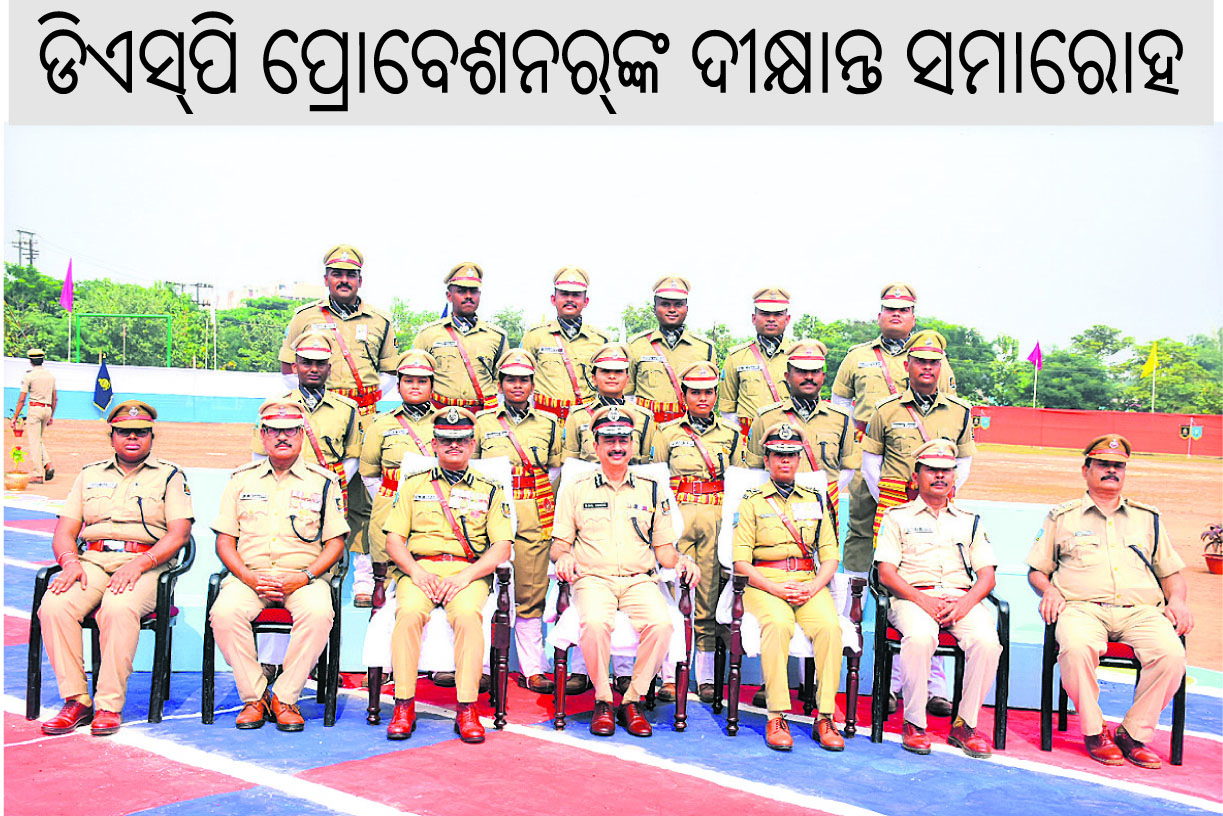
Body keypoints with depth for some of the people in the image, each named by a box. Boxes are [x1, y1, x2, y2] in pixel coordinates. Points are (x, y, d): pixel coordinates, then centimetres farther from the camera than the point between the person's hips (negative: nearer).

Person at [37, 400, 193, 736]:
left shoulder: (170, 476, 11)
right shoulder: (90, 475, 22)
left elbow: (179, 533, -2)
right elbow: (64, 532, 16)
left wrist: (138, 565, -16)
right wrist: (70, 562, -7)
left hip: (146, 564, -3)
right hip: (93, 561, 4)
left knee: (119, 608, -36)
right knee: (53, 605, -27)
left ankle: (109, 705, -26)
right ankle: (76, 701, -18)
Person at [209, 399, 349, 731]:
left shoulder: (323, 482, 10)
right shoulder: (242, 479, 14)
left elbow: (335, 542, 6)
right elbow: (224, 541, 10)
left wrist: (305, 577, -11)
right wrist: (251, 578, -7)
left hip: (303, 576, -1)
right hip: (249, 574, 1)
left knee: (318, 613, -33)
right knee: (225, 612, -30)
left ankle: (285, 698, -17)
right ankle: (253, 697, -14)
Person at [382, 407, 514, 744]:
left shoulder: (490, 491, 15)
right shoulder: (414, 485, 19)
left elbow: (502, 546, 5)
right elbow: (394, 539, 12)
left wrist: (464, 577, -10)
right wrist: (416, 571, -8)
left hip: (469, 573, -1)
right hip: (419, 569, 1)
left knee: (468, 614, -34)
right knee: (409, 612, -32)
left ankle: (467, 709, -28)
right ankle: (404, 706, -23)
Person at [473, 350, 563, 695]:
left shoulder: (549, 423, 12)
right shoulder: (482, 422, 9)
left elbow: (555, 469, 16)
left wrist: (539, 498, 6)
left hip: (535, 519, 1)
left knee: (531, 595, 2)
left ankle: (532, 669, 8)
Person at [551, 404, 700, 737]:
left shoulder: (652, 491, 17)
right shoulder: (577, 490, 13)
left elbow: (664, 549, 18)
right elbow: (559, 544, 13)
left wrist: (681, 561, -3)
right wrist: (563, 556, -10)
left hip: (639, 580, 1)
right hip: (594, 578, -1)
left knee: (660, 624, -30)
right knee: (595, 622, -35)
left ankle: (632, 701, -11)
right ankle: (603, 702, -13)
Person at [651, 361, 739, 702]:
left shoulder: (730, 433, 12)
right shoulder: (667, 432, 8)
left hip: (717, 517, 1)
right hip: (678, 516, -1)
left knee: (709, 593, 1)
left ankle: (706, 677, 7)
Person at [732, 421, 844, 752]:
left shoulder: (815, 501, 18)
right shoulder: (752, 502, 8)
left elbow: (830, 557, 13)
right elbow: (740, 562, 0)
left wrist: (812, 587, -6)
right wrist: (776, 588, -13)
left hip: (811, 584, 3)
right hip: (764, 585, -3)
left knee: (830, 626, -28)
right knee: (778, 624, -35)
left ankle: (824, 718, -21)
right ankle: (777, 717, -28)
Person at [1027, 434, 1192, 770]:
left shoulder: (1148, 518, 26)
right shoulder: (1061, 516, 18)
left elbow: (1171, 571, 26)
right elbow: (1036, 570, 18)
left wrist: (1177, 599, 4)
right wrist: (1048, 590, -4)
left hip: (1141, 610, 2)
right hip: (1083, 607, -2)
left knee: (1171, 654, -29)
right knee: (1076, 648, -36)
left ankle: (1134, 733, -11)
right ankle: (1094, 731, -15)